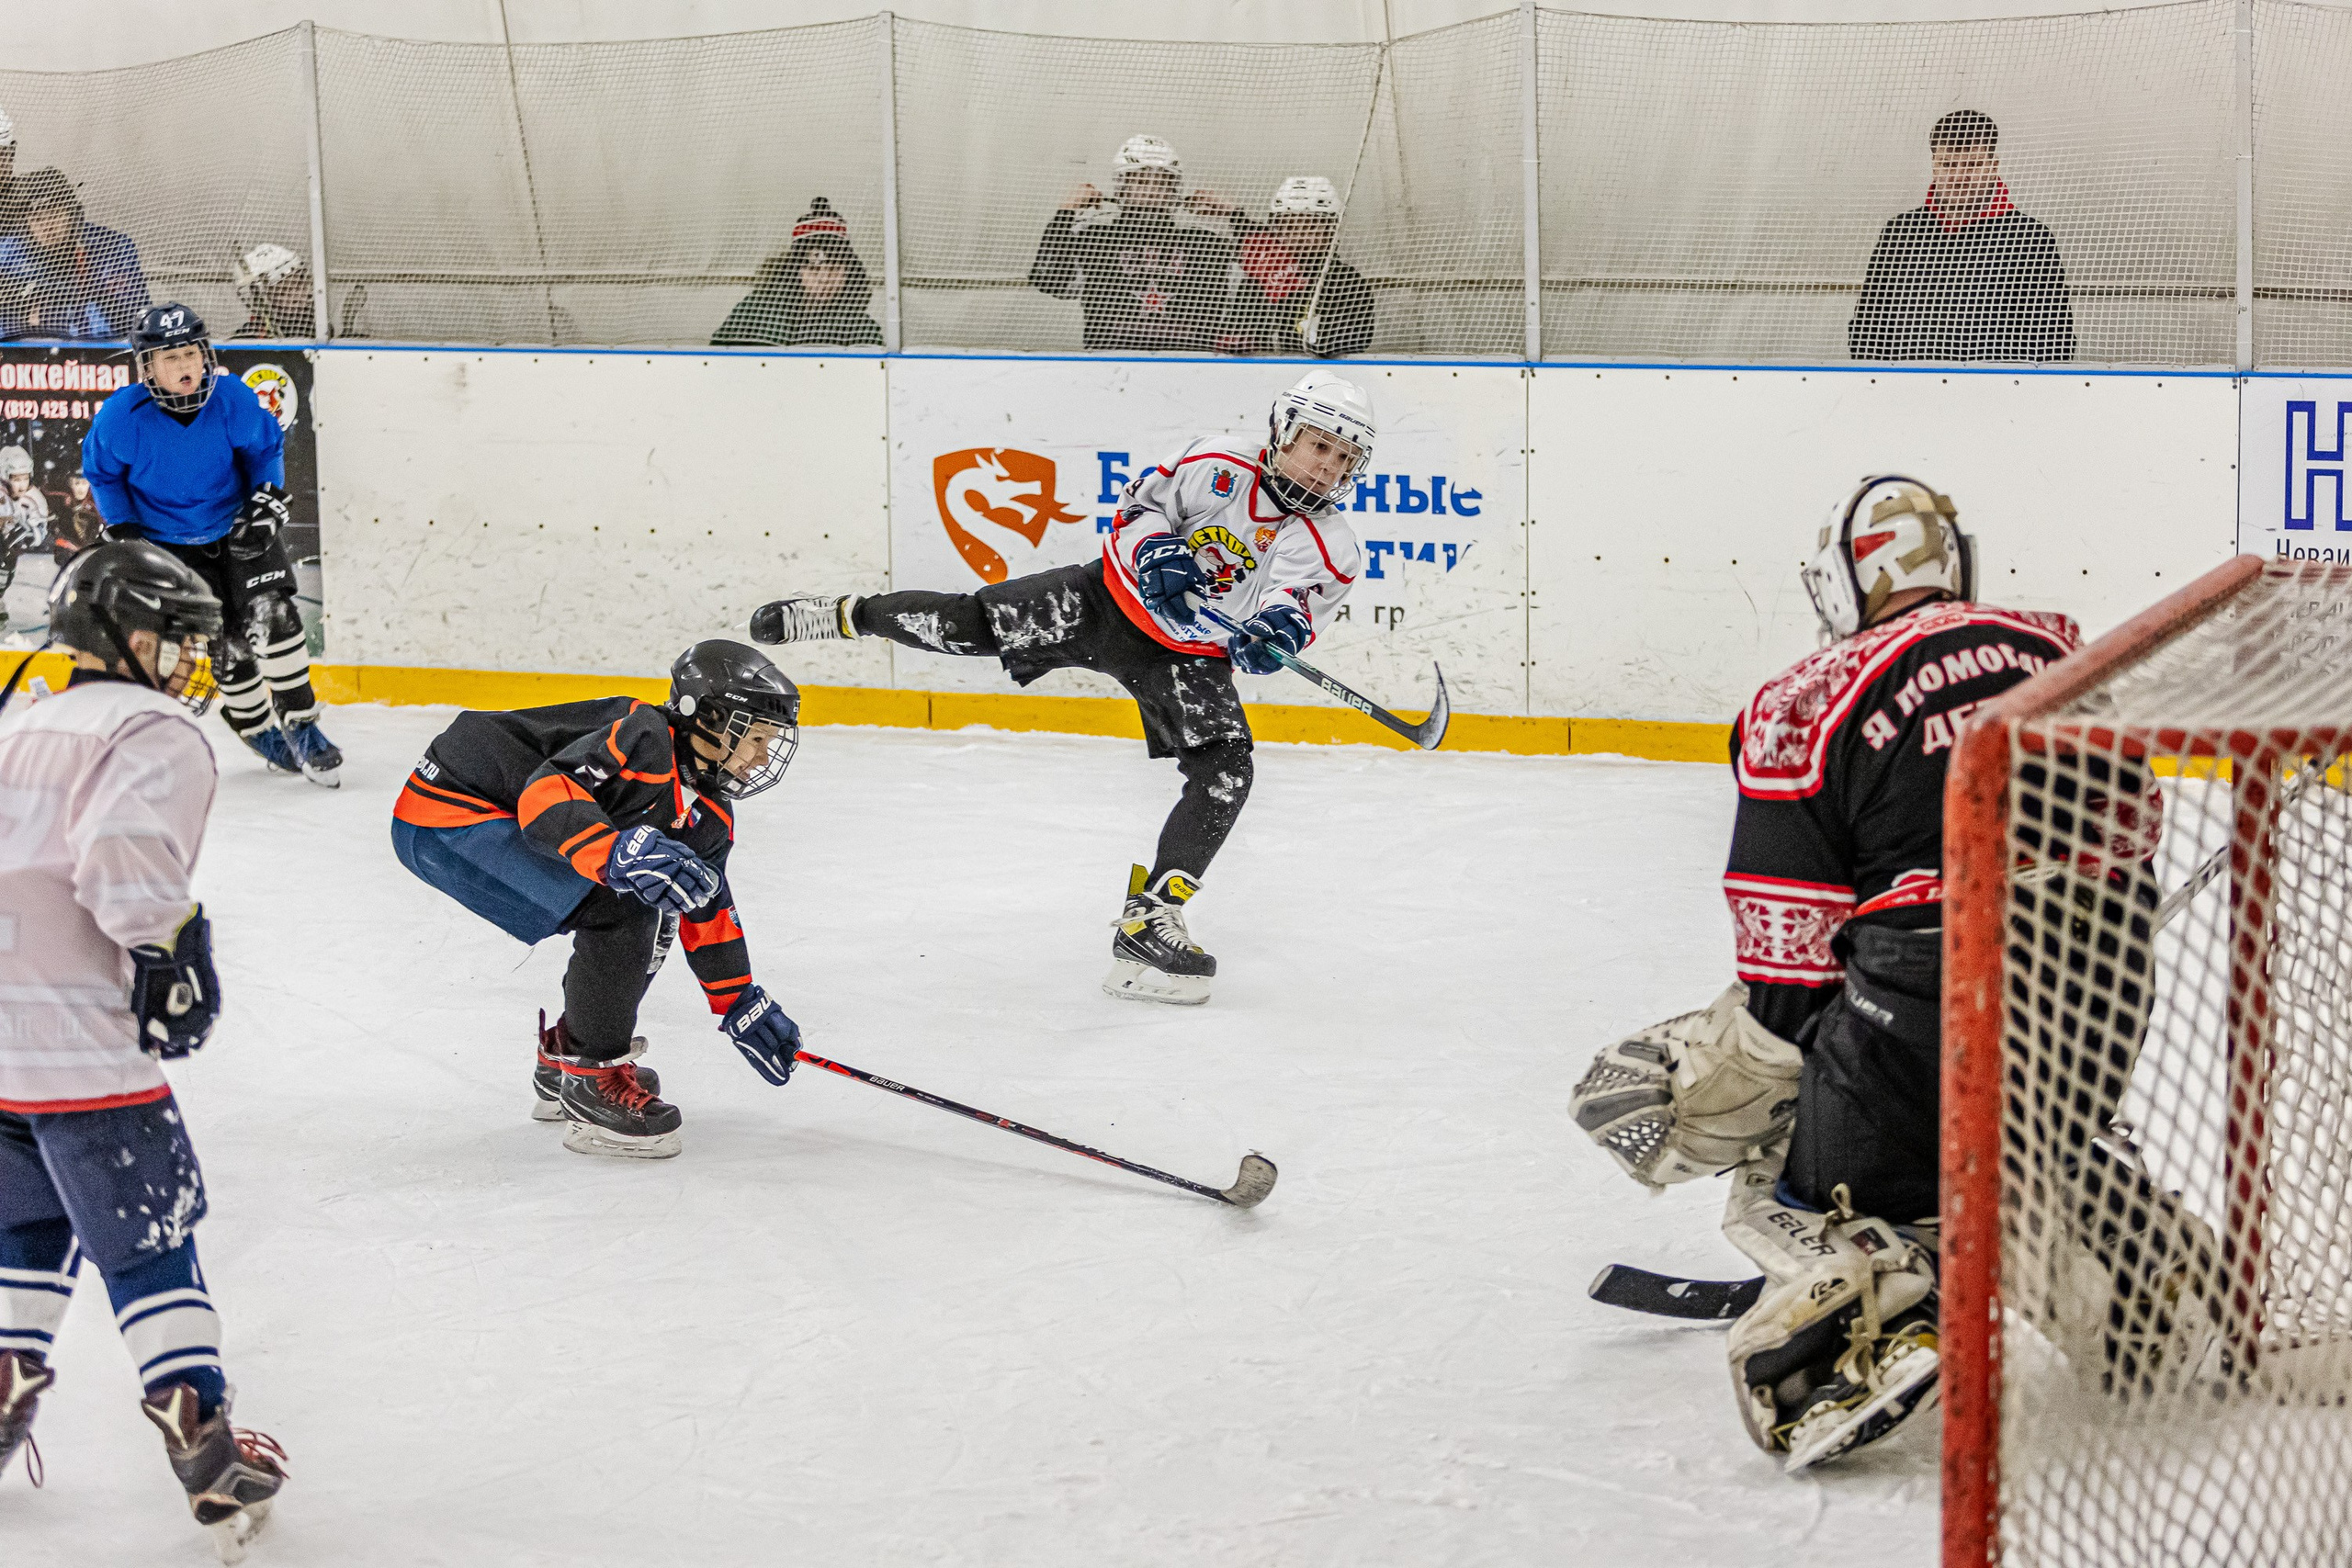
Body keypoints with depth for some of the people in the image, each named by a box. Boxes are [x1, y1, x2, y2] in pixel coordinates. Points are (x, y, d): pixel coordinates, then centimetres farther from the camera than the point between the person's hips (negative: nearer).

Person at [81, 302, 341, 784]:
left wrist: (267, 496, -12)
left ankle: (300, 725, -6)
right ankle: (261, 732, 19)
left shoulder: (233, 399, -19)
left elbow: (267, 447, 1)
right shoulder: (122, 416, -21)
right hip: (170, 542, -1)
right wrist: (122, 529, -7)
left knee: (271, 614, -17)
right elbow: (102, 471, -2)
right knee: (227, 643, -2)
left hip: (239, 527, 1)